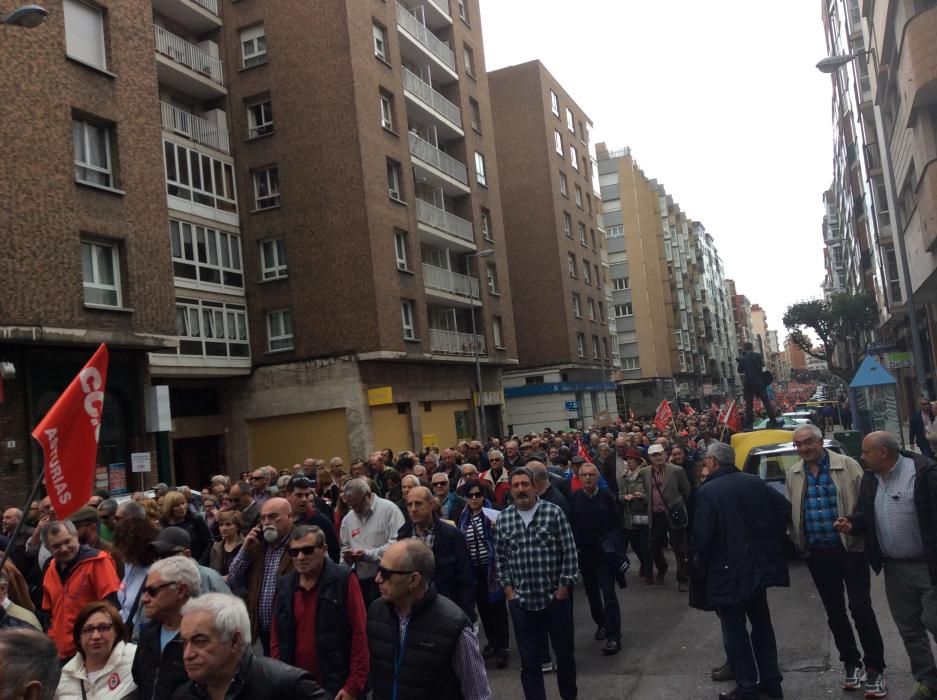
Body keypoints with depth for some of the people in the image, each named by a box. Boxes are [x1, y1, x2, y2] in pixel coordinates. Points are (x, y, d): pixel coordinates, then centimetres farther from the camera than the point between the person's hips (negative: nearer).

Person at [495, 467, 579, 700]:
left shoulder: (553, 512, -8)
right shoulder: (503, 518, 0)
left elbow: (569, 553, -6)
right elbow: (501, 558, 8)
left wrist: (564, 587, -8)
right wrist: (508, 589, 3)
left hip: (556, 598, -1)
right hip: (521, 601, 1)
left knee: (564, 653, 16)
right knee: (529, 661, 7)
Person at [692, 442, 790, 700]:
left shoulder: (708, 491, -16)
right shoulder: (754, 482, 1)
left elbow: (702, 534, -19)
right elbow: (785, 507, 1)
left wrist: (700, 562, -1)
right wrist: (771, 539, 10)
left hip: (728, 570, -6)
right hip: (758, 565, 6)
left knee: (734, 630, 5)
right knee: (761, 623, 20)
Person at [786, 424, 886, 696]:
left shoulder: (847, 465, -7)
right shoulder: (793, 474, 5)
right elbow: (791, 511, 13)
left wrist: (856, 526, -12)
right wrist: (798, 542, 7)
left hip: (850, 550, -4)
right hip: (817, 555, 4)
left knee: (861, 609, -3)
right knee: (835, 612, 13)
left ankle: (875, 668, 11)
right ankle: (852, 664, 28)